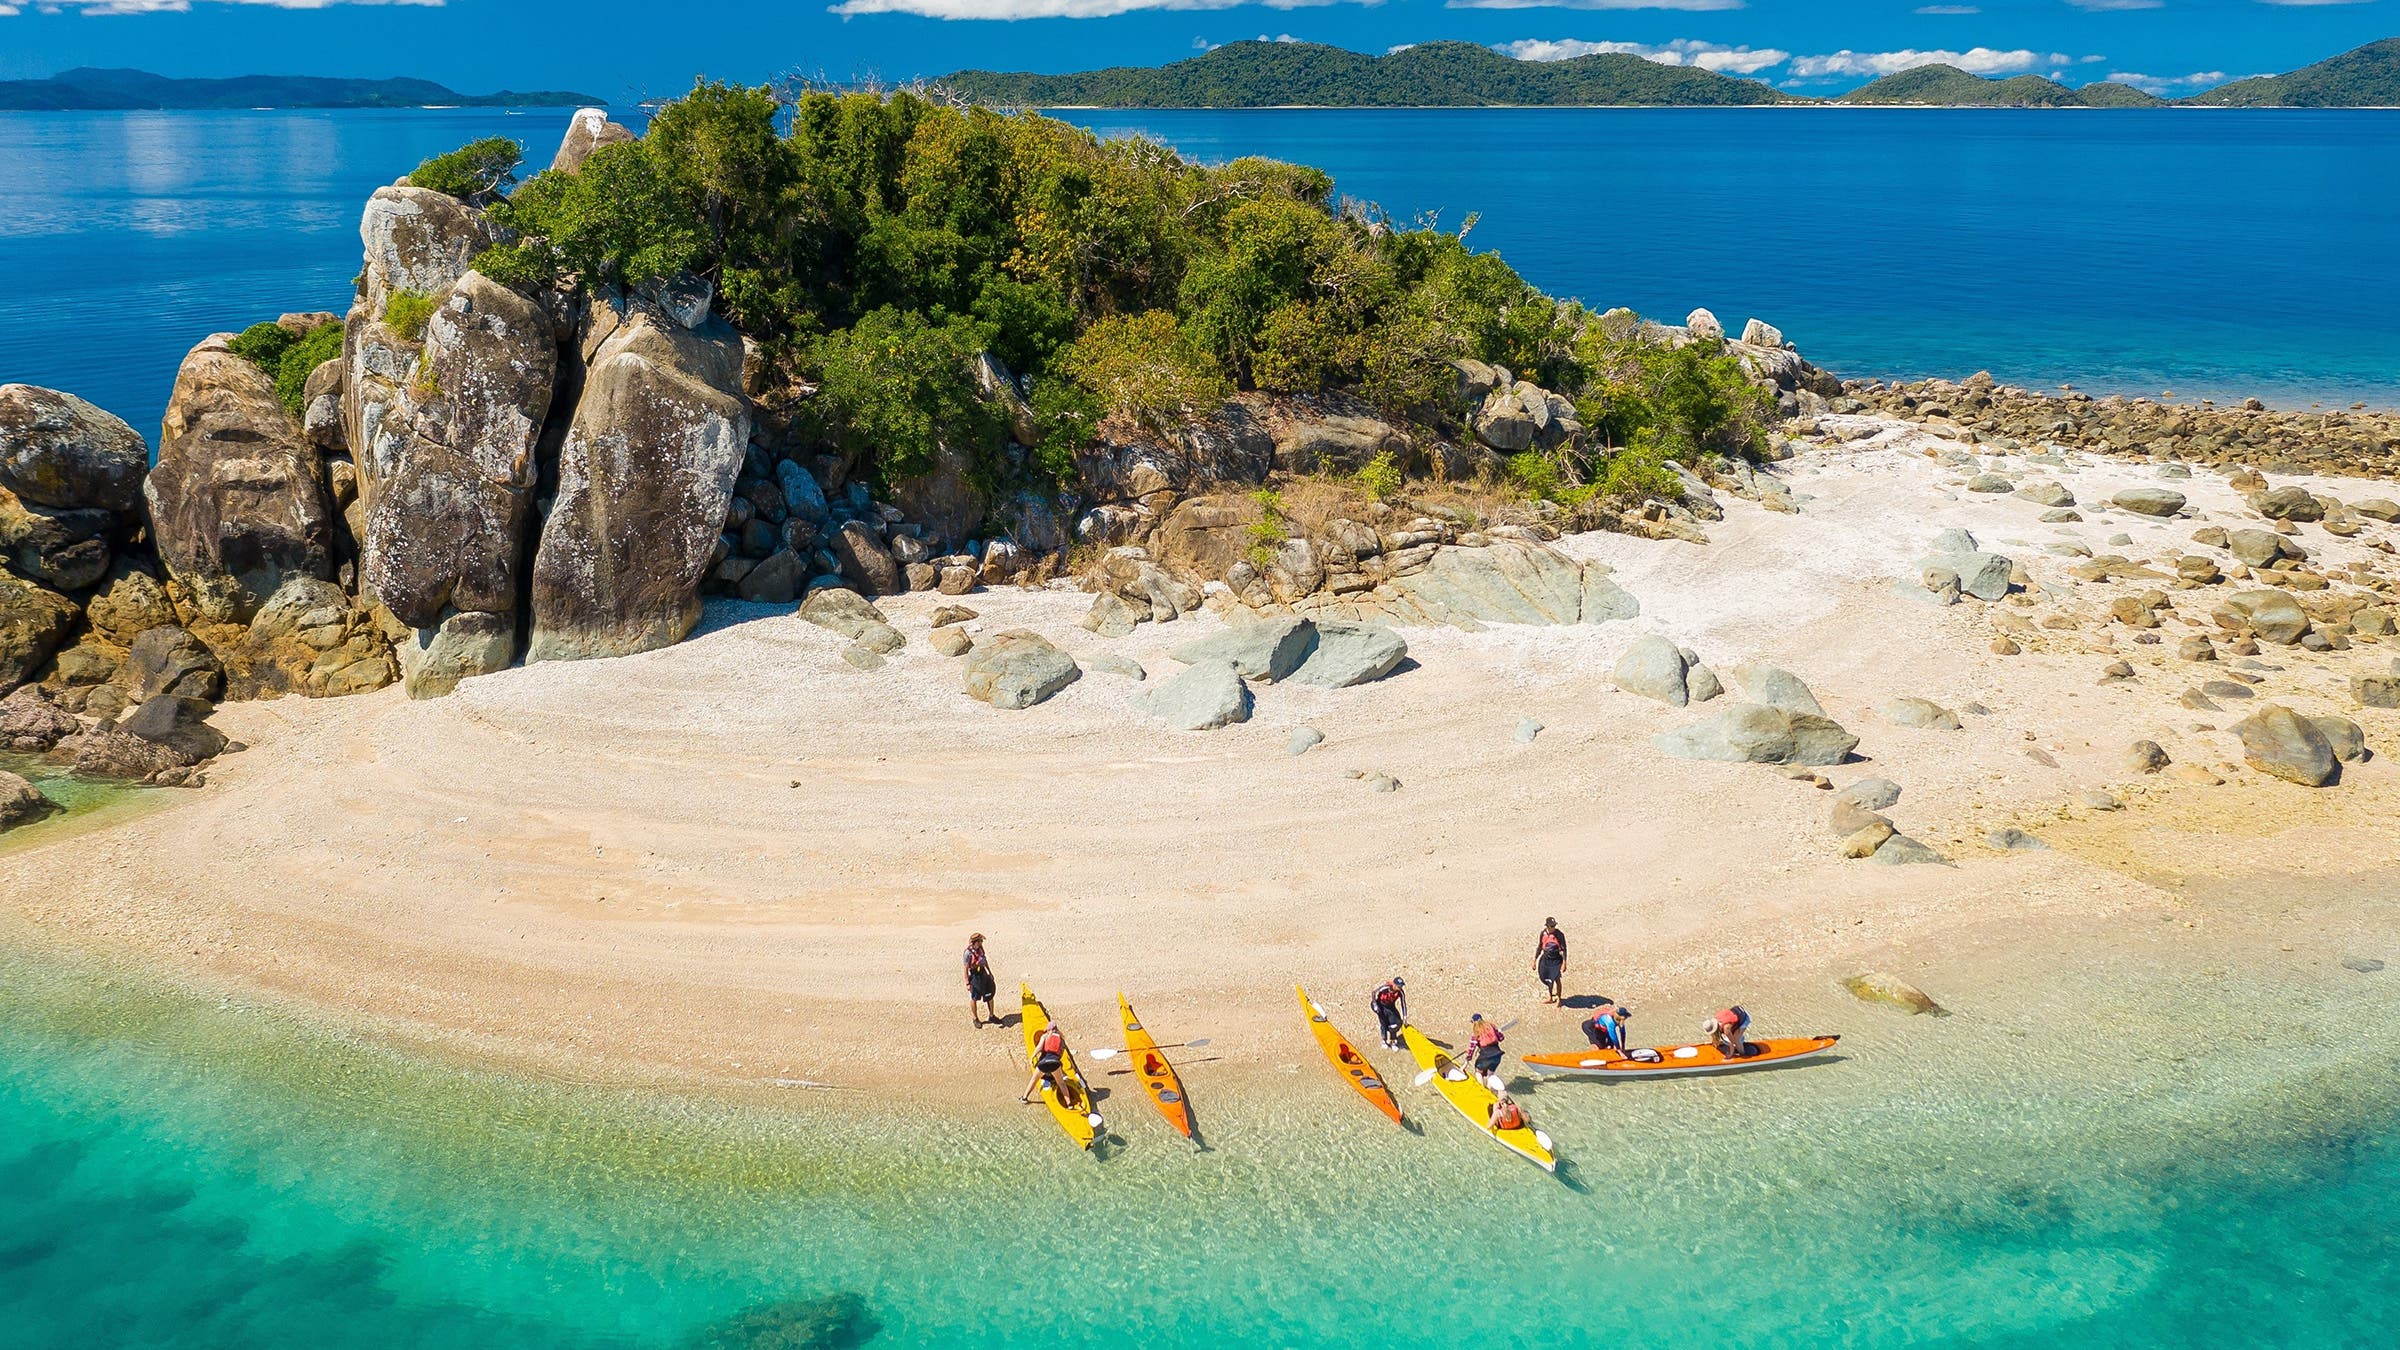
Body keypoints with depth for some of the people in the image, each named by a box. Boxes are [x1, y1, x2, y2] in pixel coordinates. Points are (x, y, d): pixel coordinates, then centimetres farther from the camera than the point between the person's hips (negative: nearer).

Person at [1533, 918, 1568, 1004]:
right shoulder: (1543, 934, -2)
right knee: (1548, 979, 15)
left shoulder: (1559, 935, -15)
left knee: (1557, 979, -2)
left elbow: (1564, 949, -12)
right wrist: (1534, 960, 10)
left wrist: (1564, 963, -16)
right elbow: (1539, 947, 9)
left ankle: (1559, 998, 15)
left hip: (1556, 960, -4)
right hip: (1546, 959, 4)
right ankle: (1550, 997, 33)